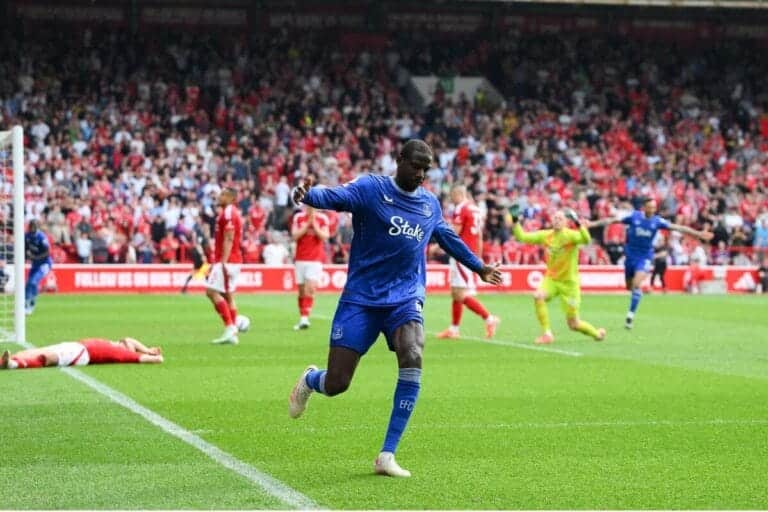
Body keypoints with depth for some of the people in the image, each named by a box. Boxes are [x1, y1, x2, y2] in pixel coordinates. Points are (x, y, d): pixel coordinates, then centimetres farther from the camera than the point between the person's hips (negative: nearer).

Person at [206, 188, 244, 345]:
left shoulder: (228, 213, -12)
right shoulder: (233, 213, 19)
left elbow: (228, 240, -20)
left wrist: (223, 262, -25)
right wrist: (216, 263, 26)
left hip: (227, 260, -10)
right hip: (234, 260, 10)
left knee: (212, 291, -13)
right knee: (228, 295, 9)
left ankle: (230, 327, -16)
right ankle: (233, 334, 8)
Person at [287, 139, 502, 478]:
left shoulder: (430, 205, 12)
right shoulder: (371, 189, -5)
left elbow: (448, 238, 32)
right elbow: (334, 197, -23)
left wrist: (479, 267, 43)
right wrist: (308, 194, -45)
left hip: (405, 300, 4)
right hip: (361, 299, -3)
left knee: (412, 360, -26)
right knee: (335, 384, -7)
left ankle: (387, 456, -17)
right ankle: (309, 380, 36)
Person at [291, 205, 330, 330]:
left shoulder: (322, 218, 2)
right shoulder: (298, 217, 6)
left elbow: (324, 237, -8)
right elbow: (295, 236, -4)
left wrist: (314, 224, -13)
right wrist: (307, 224, -12)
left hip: (316, 259, -2)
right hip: (300, 258, 2)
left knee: (310, 288, -16)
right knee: (301, 290, 6)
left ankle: (305, 318, -21)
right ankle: (302, 318, 16)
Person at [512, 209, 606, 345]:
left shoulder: (570, 235, -16)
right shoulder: (545, 235, -1)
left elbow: (586, 240, -36)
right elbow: (522, 237, 2)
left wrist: (580, 225, -52)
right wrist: (515, 222, -12)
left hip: (569, 282, -4)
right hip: (551, 278, 4)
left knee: (574, 325, -1)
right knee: (538, 296, -30)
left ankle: (597, 333, 30)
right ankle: (547, 334, -19)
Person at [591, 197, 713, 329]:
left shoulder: (657, 221, -5)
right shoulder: (633, 216, -7)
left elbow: (677, 227, -7)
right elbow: (613, 220, -6)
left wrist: (698, 234, -11)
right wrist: (592, 224, -11)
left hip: (645, 256, -1)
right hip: (631, 254, 1)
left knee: (637, 284, -20)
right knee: (629, 286, 9)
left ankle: (631, 313, -14)